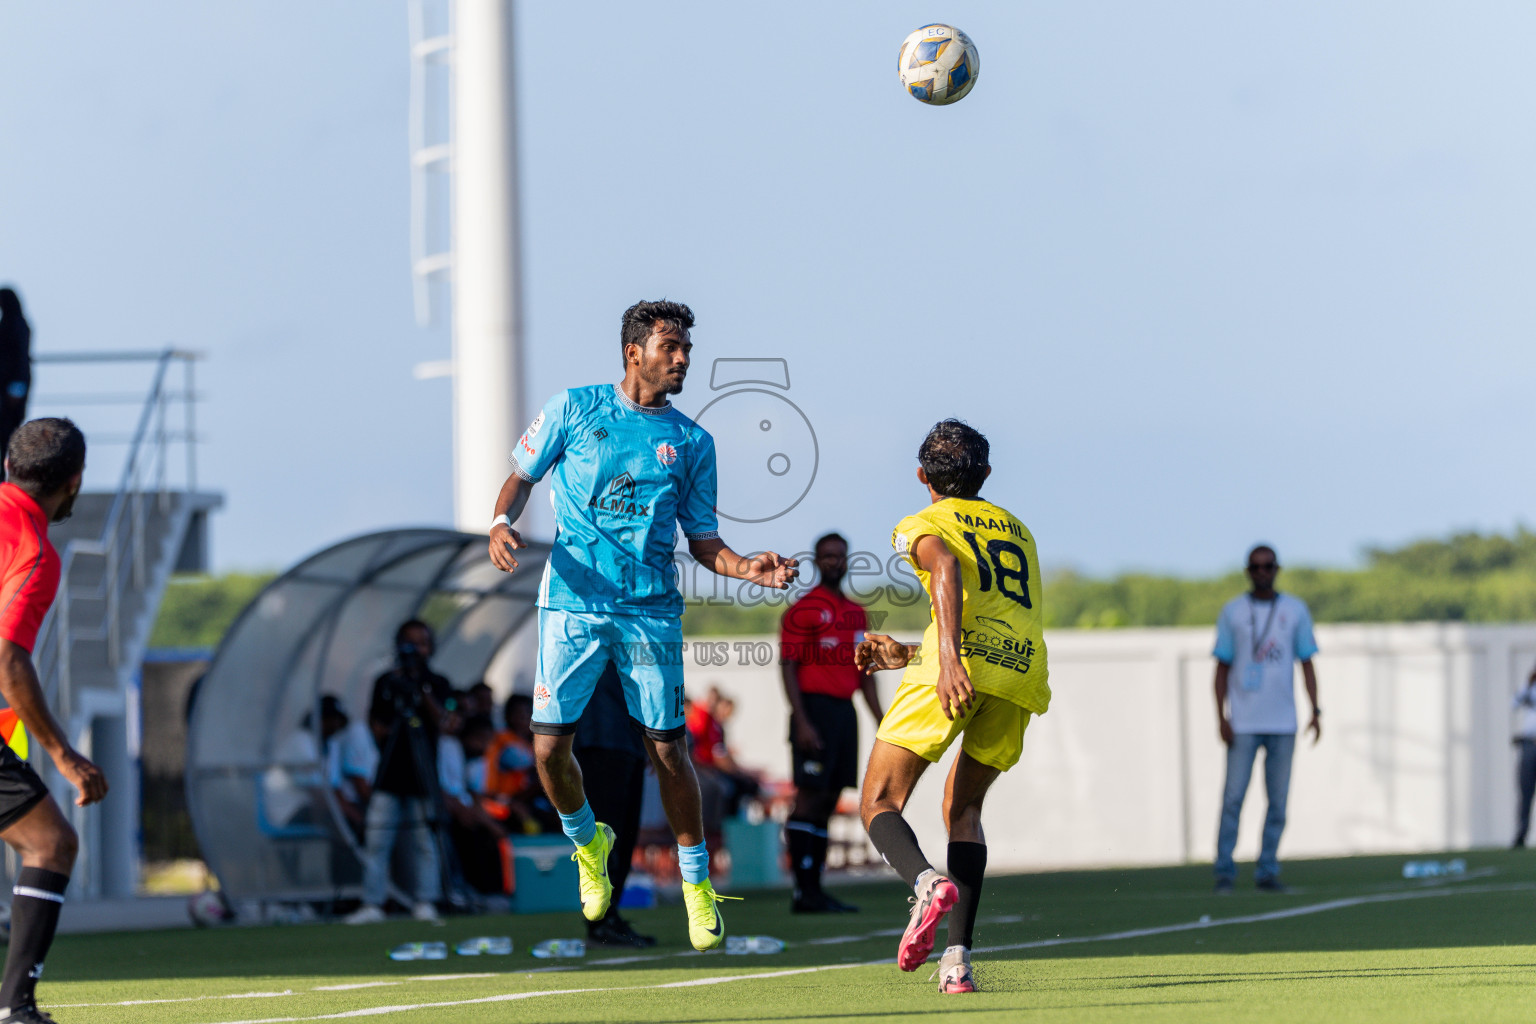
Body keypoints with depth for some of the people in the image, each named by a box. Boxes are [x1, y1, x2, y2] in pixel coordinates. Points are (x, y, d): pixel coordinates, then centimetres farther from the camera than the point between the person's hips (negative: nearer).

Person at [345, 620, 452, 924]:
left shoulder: (437, 683, 6)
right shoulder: (386, 682, 10)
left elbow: (439, 719, -9)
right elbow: (377, 727, 8)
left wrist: (423, 690, -20)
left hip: (422, 775, -1)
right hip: (389, 774, 1)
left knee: (425, 842, -2)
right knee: (377, 841, -2)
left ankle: (426, 902, 4)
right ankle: (372, 903, 0)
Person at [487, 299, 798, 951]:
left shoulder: (691, 442, 10)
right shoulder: (573, 409, 6)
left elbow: (702, 538, 12)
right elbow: (522, 475, 12)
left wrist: (747, 569, -7)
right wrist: (502, 524, -8)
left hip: (651, 610, 1)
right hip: (573, 603, -1)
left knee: (667, 747, -3)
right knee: (548, 745, -7)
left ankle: (697, 884, 12)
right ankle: (587, 841, 23)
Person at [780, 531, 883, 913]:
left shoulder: (856, 614, 17)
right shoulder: (803, 610, -6)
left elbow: (864, 673, 22)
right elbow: (788, 666, -11)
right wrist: (802, 721, -19)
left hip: (845, 709, 8)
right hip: (816, 708, -8)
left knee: (828, 802, 8)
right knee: (810, 798, -9)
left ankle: (814, 888, 10)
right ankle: (804, 891, -10)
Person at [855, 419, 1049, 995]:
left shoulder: (923, 525, 14)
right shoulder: (1017, 531, 33)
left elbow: (947, 565, -10)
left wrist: (947, 656, -23)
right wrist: (905, 655, 41)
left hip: (963, 661, -5)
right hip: (1024, 670, 5)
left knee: (880, 804, 2)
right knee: (964, 809, 21)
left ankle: (928, 883, -30)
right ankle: (958, 960, 6)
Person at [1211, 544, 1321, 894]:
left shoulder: (1295, 610, 9)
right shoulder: (1232, 611, 5)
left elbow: (1306, 664, 11)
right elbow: (1222, 668, 5)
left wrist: (1316, 711, 0)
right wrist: (1221, 718, -5)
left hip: (1283, 722, 1)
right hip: (1243, 723, -1)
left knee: (1278, 800, 1)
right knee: (1233, 798, -6)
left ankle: (1267, 871, 7)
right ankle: (1224, 872, -2)